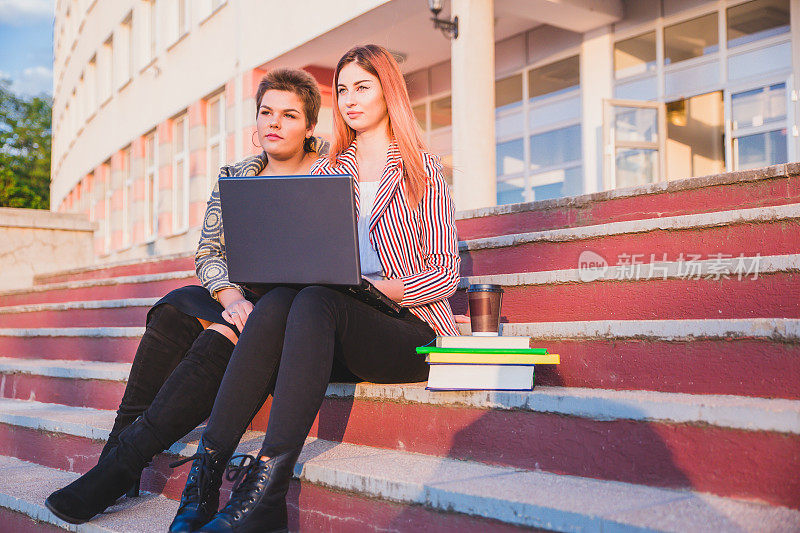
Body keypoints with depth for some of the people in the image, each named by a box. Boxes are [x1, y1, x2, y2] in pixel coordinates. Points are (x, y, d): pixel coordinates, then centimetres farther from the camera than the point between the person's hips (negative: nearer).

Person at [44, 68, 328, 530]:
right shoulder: (234, 176, 14)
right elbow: (209, 253, 7)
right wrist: (232, 296, -16)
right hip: (241, 300, 4)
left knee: (220, 340, -33)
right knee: (174, 311, -27)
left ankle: (121, 463, -31)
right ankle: (116, 469, -27)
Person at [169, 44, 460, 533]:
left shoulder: (423, 170, 7)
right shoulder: (325, 172, 20)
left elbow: (445, 273, -1)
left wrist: (375, 288, -17)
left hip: (412, 332, -3)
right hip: (335, 330, 4)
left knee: (314, 303, -34)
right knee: (276, 303, -30)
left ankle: (266, 489, -43)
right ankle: (207, 470, -36)